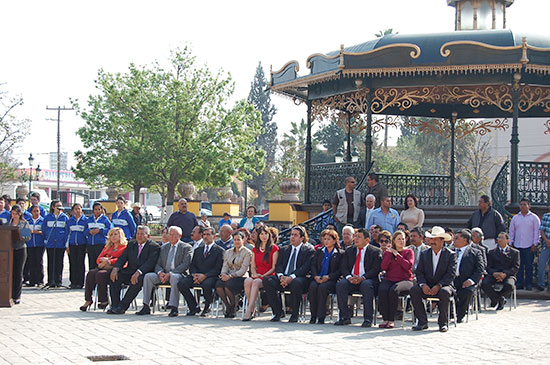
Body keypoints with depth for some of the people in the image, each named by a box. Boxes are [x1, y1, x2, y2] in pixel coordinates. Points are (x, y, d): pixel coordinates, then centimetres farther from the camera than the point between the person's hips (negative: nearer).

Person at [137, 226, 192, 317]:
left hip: (178, 274, -5)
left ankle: (174, 308, -40)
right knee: (148, 276, -18)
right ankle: (146, 307, -18)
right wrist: (160, 272, -10)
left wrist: (170, 274, -19)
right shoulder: (164, 248, 20)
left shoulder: (186, 247, 2)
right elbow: (158, 264, 15)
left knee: (174, 277, -39)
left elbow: (185, 265, -10)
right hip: (164, 275, 5)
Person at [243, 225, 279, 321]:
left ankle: (249, 311, -43)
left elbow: (274, 267, -1)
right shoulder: (255, 249, 20)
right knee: (247, 280, -32)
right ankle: (252, 308, -28)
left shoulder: (274, 248, 4)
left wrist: (263, 275, -14)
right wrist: (254, 274, -4)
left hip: (268, 276, -4)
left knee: (256, 282, -37)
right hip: (257, 276, 4)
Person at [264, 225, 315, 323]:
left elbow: (305, 267, -8)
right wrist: (281, 276, -12)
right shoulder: (284, 249, 22)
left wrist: (291, 277, -22)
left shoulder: (309, 250, 5)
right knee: (267, 280, -22)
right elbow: (278, 265, 11)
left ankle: (294, 314, -21)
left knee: (296, 283, -40)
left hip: (299, 279, -5)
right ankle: (277, 312, -11)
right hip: (283, 278, 5)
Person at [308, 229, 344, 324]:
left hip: (331, 280, -3)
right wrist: (315, 276, -7)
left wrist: (328, 277, -15)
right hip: (317, 278, 4)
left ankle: (321, 317, -31)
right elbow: (313, 265, 13)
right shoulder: (319, 252, 22)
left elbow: (340, 270, -1)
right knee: (313, 286, -30)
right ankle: (313, 315, -24)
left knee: (322, 287, -35)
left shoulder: (340, 254, 8)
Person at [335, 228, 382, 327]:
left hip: (367, 279, -4)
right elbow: (344, 267, 11)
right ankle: (345, 317, -21)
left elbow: (375, 269, -6)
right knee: (340, 284, -26)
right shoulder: (349, 250, 19)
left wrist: (362, 278, -20)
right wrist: (349, 277, -12)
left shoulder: (375, 251, 5)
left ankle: (368, 319, -31)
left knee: (366, 285, -37)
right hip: (351, 279, 4)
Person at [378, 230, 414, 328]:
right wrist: (390, 253, -2)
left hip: (405, 280, -3)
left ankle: (391, 320, -29)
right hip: (389, 279, 3)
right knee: (382, 291, -31)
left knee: (394, 290, -35)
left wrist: (397, 255, -6)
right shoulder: (387, 252, 17)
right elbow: (383, 267, 2)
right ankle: (385, 319, -28)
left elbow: (408, 266, -9)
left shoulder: (409, 252, 9)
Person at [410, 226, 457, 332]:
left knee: (444, 292, -37)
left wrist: (438, 286, -23)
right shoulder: (424, 254, 11)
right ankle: (422, 322, -20)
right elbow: (419, 272, 4)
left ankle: (443, 323, -21)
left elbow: (451, 274, -9)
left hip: (443, 285, -3)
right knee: (413, 290, -26)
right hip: (427, 286, 3)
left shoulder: (451, 255, 1)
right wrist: (423, 285, -17)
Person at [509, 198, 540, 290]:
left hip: (529, 246, -3)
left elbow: (537, 232, 0)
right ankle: (519, 283, 6)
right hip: (517, 245, 3)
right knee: (519, 266, 2)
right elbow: (511, 231, 15)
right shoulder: (515, 218, 13)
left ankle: (529, 284, 3)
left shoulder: (534, 218, 3)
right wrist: (511, 243, 8)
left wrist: (535, 244, -6)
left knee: (529, 266, -2)